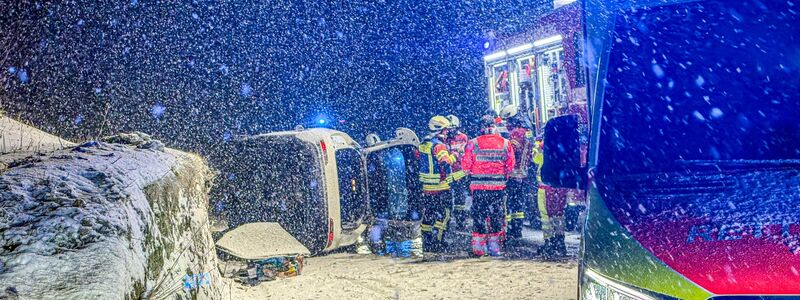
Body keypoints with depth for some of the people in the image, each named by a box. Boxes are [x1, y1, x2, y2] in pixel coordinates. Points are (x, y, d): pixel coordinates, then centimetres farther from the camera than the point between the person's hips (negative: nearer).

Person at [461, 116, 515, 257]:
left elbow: (466, 165, -2)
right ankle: (495, 247, 14)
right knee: (497, 215, 11)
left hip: (478, 186, -1)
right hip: (498, 186, 1)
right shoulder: (505, 143, -1)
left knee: (479, 215, 8)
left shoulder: (473, 143, -6)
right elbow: (510, 166, 3)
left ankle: (479, 248, 9)